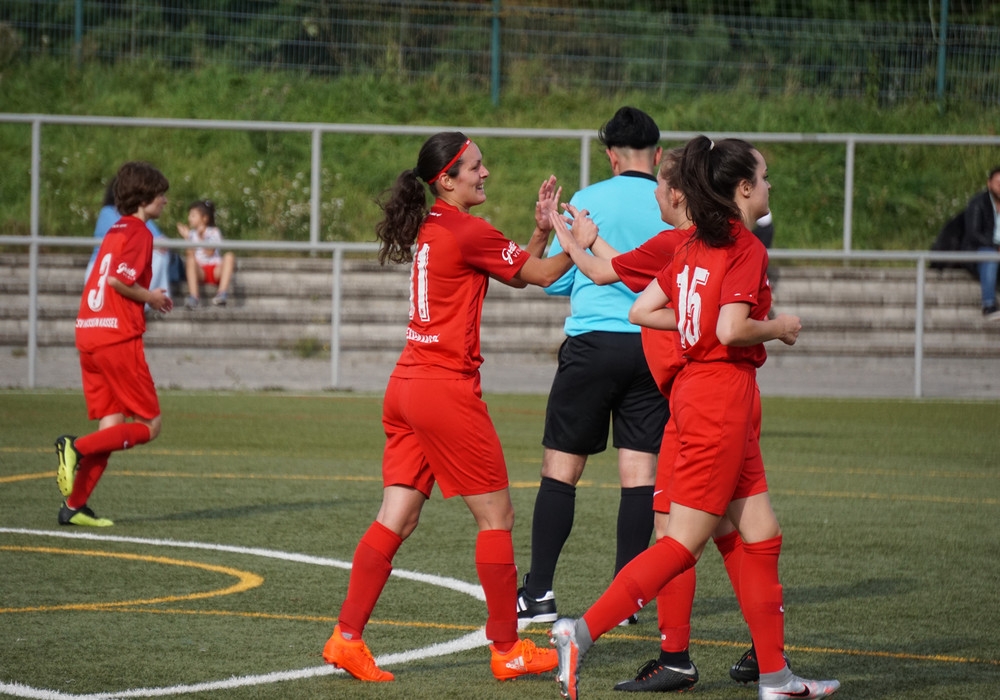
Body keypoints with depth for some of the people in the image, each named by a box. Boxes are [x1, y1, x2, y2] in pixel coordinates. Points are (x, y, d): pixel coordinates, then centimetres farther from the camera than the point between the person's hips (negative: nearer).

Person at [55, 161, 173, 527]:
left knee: (112, 426, 10)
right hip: (119, 337, -9)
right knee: (149, 425, -1)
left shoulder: (116, 231, 20)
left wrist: (147, 296, 14)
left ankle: (75, 506, 1)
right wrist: (151, 298, -5)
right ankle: (77, 447, -19)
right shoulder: (139, 233, -7)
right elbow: (119, 279, -20)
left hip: (89, 333, 9)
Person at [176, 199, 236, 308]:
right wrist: (187, 237, -3)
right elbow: (190, 254, 2)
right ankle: (193, 296, -44)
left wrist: (201, 237, -15)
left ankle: (222, 292, -43)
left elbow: (210, 252, -7)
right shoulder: (192, 234, 15)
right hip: (199, 272, 1)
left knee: (229, 255, -29)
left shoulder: (214, 232, 7)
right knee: (190, 260, -30)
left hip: (216, 270, -1)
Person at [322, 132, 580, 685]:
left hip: (408, 385, 8)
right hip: (445, 390, -8)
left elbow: (517, 271, 20)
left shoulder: (432, 229, 15)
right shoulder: (467, 233, -11)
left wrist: (541, 228, 9)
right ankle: (508, 650, 9)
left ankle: (347, 637, 0)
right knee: (495, 515, 3)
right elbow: (540, 274, -2)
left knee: (397, 518, 6)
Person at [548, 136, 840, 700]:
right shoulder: (747, 249, -13)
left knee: (762, 537, 12)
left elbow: (642, 309, 12)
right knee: (685, 543, -7)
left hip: (697, 385, 9)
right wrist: (777, 327, -6)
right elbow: (731, 330, -23)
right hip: (724, 394, -9)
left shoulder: (694, 246, 11)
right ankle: (582, 633, -11)